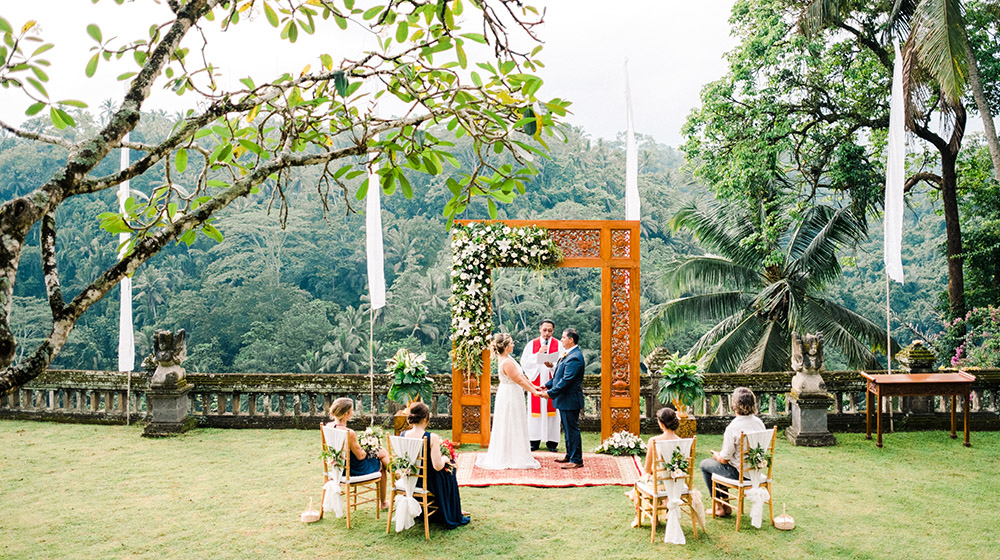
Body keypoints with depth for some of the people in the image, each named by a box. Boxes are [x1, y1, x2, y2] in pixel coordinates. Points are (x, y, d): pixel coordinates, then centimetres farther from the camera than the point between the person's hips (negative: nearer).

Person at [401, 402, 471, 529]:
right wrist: (445, 459, -1)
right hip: (428, 482, -6)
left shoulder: (403, 435, -8)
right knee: (449, 472, 26)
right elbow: (438, 466, -24)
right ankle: (452, 517, 38)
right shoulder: (432, 438, -24)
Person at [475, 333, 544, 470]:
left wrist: (533, 386, 14)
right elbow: (519, 380, -22)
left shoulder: (505, 358, 6)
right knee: (511, 426, 0)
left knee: (507, 426, 17)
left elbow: (521, 374, 12)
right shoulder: (506, 362, -26)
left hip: (510, 395, 10)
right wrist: (534, 392, -13)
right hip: (510, 396, -10)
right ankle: (511, 458, 10)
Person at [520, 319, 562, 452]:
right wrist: (538, 354, -13)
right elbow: (524, 362, -2)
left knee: (551, 410, 0)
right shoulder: (531, 344, 7)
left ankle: (551, 441, 7)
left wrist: (552, 365, -22)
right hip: (536, 381, 1)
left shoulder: (558, 345, 4)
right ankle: (535, 441, 9)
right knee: (535, 409, 2)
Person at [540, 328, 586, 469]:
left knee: (572, 429, -2)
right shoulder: (570, 354, 12)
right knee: (568, 429, 18)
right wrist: (547, 385, 9)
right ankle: (570, 456, 30)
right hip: (565, 400, 11)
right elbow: (559, 375, 18)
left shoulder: (574, 358, -22)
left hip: (570, 400, -11)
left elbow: (566, 380, -25)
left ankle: (576, 460, 6)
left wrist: (550, 393, -21)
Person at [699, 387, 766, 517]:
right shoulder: (759, 423, -6)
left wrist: (717, 455, 5)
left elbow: (724, 459, -20)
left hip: (739, 473, -7)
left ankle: (718, 506, 25)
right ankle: (726, 504, 34)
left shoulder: (732, 428, -27)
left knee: (704, 464, 18)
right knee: (717, 462, 31)